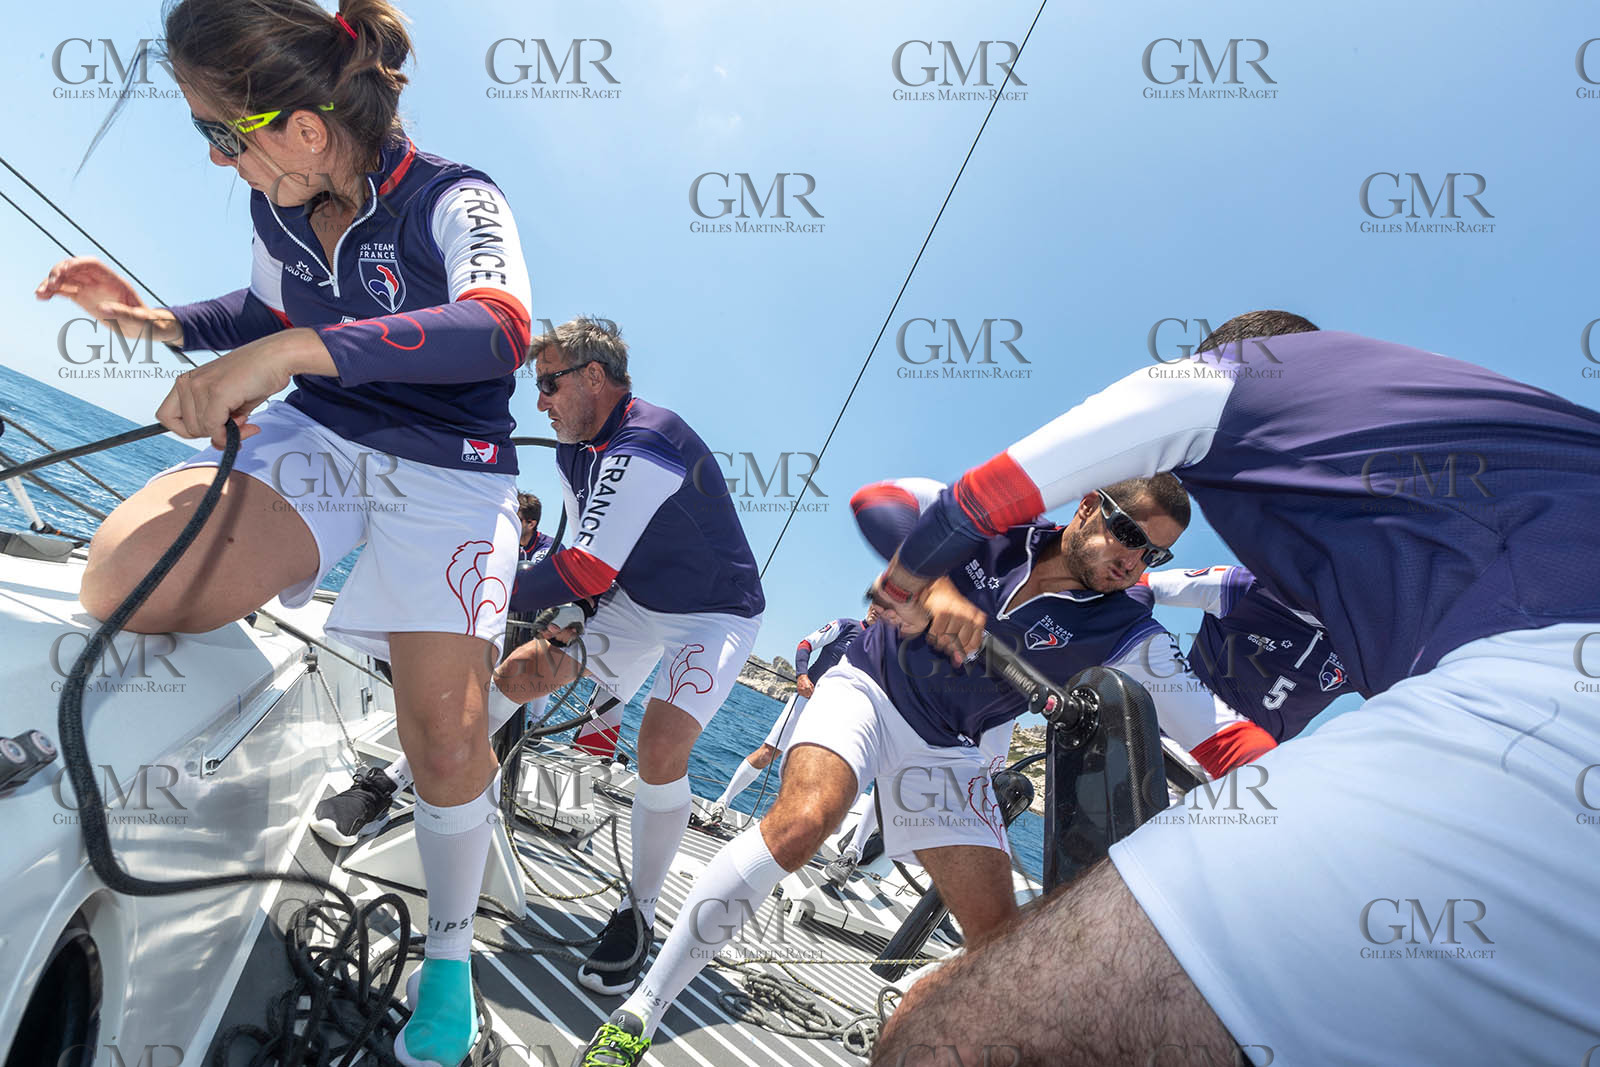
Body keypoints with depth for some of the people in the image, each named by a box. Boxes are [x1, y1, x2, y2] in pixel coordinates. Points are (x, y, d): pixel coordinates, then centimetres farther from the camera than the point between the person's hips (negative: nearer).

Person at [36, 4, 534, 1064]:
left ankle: (450, 955, 16)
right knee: (120, 581, -21)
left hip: (449, 468, -5)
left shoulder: (454, 200, -15)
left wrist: (294, 352, -42)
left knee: (445, 733, -11)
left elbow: (498, 329, -37)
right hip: (318, 438, 5)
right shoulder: (278, 208, 4)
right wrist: (164, 321, 8)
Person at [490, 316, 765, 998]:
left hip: (715, 614, -8)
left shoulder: (644, 446, -31)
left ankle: (639, 912, -3)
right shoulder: (576, 450, -1)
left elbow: (586, 571, -32)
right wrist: (565, 630, -15)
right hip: (632, 603, 8)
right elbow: (584, 565, 3)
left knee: (660, 745, -25)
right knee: (518, 675, 2)